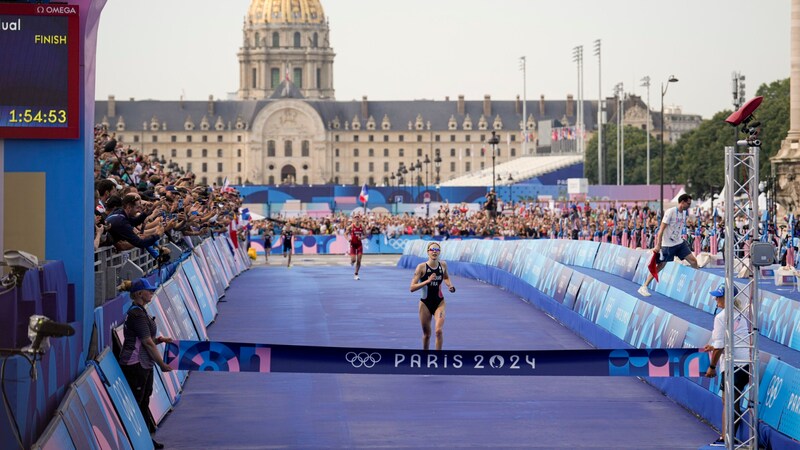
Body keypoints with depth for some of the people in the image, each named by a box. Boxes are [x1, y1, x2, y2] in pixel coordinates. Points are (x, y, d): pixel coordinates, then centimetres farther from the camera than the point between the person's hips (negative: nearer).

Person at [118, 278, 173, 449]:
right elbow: (147, 343, -18)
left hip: (144, 365, 10)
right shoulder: (137, 314, -17)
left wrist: (159, 340, 3)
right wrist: (162, 364, -13)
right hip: (135, 365, -10)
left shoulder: (139, 312, 15)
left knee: (144, 402, 15)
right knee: (135, 403, -5)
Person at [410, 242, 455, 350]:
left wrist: (449, 285, 0)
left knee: (439, 330, -19)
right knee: (426, 334, 10)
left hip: (439, 303, 1)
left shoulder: (443, 265, -3)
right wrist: (428, 281, -27)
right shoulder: (422, 267, -13)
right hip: (425, 304, -1)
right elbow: (412, 288, -17)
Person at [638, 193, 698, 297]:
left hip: (679, 243, 7)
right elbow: (661, 229, -17)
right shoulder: (670, 212, -16)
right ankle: (644, 287, 4)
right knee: (660, 266, -3)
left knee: (693, 261, -1)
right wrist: (658, 245, -20)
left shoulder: (683, 213, 7)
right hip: (667, 245, -7)